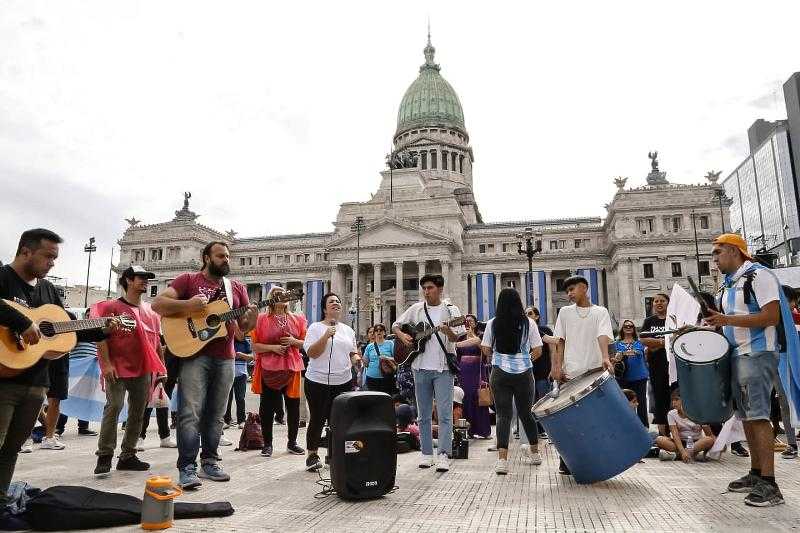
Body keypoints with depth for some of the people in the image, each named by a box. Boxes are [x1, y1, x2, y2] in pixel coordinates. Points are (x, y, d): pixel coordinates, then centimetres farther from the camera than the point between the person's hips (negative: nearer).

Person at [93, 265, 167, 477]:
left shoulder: (150, 311, 15)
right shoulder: (112, 307, -1)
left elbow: (157, 341, 18)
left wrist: (161, 368, 13)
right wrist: (106, 363, -16)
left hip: (143, 370, 6)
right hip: (117, 368, -6)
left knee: (138, 412, 7)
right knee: (113, 406, -13)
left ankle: (128, 455, 17)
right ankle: (105, 456, -2)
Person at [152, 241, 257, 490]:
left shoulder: (237, 288, 14)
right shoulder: (188, 280, 3)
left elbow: (244, 326, 14)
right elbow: (157, 304, -5)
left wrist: (252, 318, -10)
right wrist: (187, 304, -20)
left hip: (225, 359, 5)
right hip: (194, 354, -4)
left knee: (215, 414, 10)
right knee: (190, 413, -8)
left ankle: (209, 462, 20)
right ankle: (187, 468, -2)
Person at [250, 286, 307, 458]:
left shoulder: (297, 319, 8)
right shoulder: (261, 319, 1)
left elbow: (305, 343, 12)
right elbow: (255, 346, -1)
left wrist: (293, 341, -7)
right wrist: (272, 347, -15)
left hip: (291, 368, 3)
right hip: (269, 369, -2)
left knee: (293, 405, 7)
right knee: (267, 407, 3)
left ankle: (292, 442, 22)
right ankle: (267, 444, 18)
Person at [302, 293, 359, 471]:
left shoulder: (348, 330, 13)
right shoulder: (316, 327, -3)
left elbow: (353, 352, 19)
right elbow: (311, 353, -13)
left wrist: (356, 359, -3)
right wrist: (326, 336, -22)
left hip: (343, 382, 4)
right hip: (318, 382, -4)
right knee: (317, 420, 2)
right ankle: (312, 456, 17)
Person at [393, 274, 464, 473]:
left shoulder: (450, 310, 1)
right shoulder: (416, 309, 9)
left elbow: (456, 338, -7)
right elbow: (396, 325, 16)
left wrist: (448, 331, -29)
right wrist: (402, 335, -5)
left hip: (443, 368, -3)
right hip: (421, 367, 4)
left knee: (444, 413, -6)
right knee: (423, 414, 10)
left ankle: (444, 455, -3)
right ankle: (427, 454, 19)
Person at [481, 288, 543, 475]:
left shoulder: (492, 324, -1)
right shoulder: (528, 323, -1)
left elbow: (486, 350, 2)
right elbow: (537, 351, -1)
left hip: (500, 373, -1)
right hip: (524, 373, 1)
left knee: (503, 414, 1)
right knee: (526, 413, 17)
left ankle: (502, 460, -8)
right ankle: (534, 453, 33)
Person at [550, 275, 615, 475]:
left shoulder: (600, 312, 7)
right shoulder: (565, 312, 13)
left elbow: (603, 336, -10)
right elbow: (560, 342, 10)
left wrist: (605, 358, -28)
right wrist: (557, 365, -3)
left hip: (593, 372, -1)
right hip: (570, 374, 1)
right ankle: (566, 463, 10)